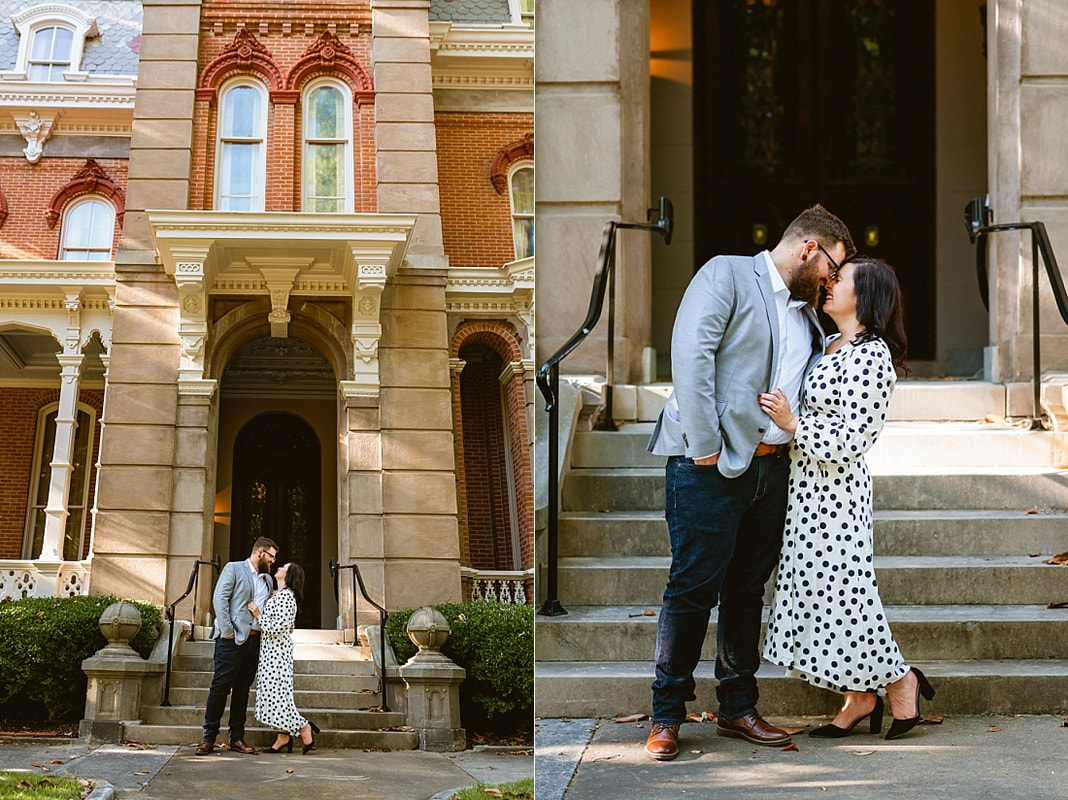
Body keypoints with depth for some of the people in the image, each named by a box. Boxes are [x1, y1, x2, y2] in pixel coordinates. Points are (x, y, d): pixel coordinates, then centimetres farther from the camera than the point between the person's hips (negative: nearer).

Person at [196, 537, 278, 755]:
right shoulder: (234, 569, 0)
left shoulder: (268, 579, 19)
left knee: (243, 689, 8)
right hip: (232, 639, -6)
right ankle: (208, 738, -2)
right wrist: (227, 631, -14)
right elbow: (219, 598, -9)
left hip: (254, 640, 6)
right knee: (220, 686, -6)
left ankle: (237, 738, 11)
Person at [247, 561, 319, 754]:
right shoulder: (277, 595, 14)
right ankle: (283, 737, 10)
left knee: (277, 692, -8)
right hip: (270, 650, 10)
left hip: (277, 650, -10)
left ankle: (304, 729, 1)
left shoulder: (286, 596, -17)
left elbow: (276, 628, -22)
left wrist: (258, 615, -16)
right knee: (273, 692, 8)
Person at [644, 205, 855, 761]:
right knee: (694, 588, -5)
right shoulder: (727, 275, -3)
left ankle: (737, 709, 21)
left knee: (748, 590, 12)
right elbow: (691, 354, -15)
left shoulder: (806, 312, 21)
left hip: (770, 467, 7)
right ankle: (666, 716, 4)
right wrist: (706, 447, -19)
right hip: (711, 466, -7)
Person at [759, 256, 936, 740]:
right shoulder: (834, 347, 14)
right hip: (809, 486, 10)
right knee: (820, 589, 10)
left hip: (834, 488, -10)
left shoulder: (871, 355, -15)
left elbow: (851, 439, -18)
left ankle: (899, 681, 14)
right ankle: (861, 697, 18)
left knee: (838, 591, -4)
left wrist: (791, 423, -17)